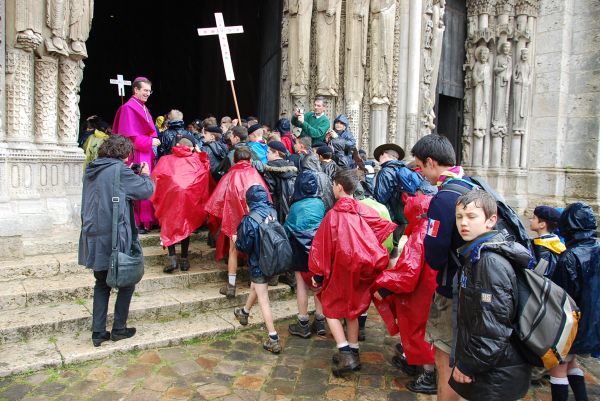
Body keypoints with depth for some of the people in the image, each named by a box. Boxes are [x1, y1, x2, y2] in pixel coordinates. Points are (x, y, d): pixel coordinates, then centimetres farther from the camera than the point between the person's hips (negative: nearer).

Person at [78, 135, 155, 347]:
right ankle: (119, 329, 18)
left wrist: (132, 175, 16)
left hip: (92, 238, 7)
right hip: (113, 238, -7)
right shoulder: (119, 169, -12)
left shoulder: (92, 170, 11)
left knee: (102, 283, 18)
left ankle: (98, 332, 19)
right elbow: (146, 191, -7)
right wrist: (145, 175, 12)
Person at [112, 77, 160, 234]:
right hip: (135, 155, -9)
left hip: (146, 154, 9)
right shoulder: (128, 108, -8)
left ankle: (146, 221, 12)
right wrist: (150, 141, -15)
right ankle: (136, 222, -2)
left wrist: (153, 140, 8)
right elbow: (129, 136, -15)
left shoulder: (144, 108, 19)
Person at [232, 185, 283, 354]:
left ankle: (273, 339, 4)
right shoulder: (272, 212, -6)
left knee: (263, 300, 2)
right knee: (255, 286, 29)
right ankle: (244, 312, 53)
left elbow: (244, 246, -15)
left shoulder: (249, 220, -21)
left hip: (258, 263, -6)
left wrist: (236, 240, 6)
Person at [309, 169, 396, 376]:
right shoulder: (365, 211, -3)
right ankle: (353, 353, 26)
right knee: (352, 308, 20)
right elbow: (386, 228, -2)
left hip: (342, 269, -4)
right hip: (363, 270, 5)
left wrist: (318, 273, -2)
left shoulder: (333, 214, -13)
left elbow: (322, 245, -10)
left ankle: (345, 354, 0)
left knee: (331, 308, 12)